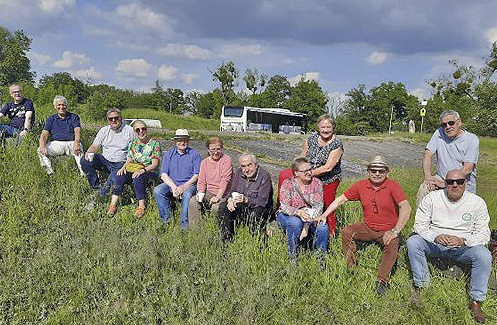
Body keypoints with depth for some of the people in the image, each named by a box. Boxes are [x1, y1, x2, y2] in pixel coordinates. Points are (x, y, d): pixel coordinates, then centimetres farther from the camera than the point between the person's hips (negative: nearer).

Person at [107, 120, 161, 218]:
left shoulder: (154, 144, -2)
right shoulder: (132, 144, 13)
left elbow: (155, 164, -9)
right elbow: (128, 161, 11)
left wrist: (143, 170, -27)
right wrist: (123, 167, -12)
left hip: (150, 173, -4)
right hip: (134, 171, 4)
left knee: (138, 177, -36)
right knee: (120, 175, -25)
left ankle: (141, 206, -31)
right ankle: (113, 203, -25)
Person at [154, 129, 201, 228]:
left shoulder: (194, 154, 4)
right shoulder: (168, 154, 11)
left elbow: (196, 176, -4)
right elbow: (164, 174, 3)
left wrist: (183, 187, -19)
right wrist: (174, 187, -14)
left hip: (188, 184, -3)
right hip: (171, 183, 3)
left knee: (187, 194, -36)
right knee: (157, 190, -25)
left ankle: (184, 224, -27)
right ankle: (166, 221, -21)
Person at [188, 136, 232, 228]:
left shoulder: (226, 159, -5)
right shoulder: (204, 162, 12)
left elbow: (225, 180, -15)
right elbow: (201, 182, 10)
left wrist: (218, 196, -25)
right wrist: (200, 193, -12)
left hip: (224, 193, -5)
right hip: (209, 193, 5)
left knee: (216, 207, -33)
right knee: (193, 201, -20)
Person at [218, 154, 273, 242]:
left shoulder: (264, 176, -18)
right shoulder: (239, 173, 2)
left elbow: (262, 201, -23)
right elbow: (231, 191, 6)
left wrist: (246, 200, -37)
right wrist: (230, 199, -18)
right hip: (242, 208, 6)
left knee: (255, 214, -38)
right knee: (223, 207, -16)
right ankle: (227, 241, -8)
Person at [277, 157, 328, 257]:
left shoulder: (316, 183, -2)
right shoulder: (287, 184, -8)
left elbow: (319, 205, -8)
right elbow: (284, 206, -17)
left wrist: (312, 217, -28)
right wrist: (298, 212, -38)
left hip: (310, 216, 2)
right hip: (287, 215, -2)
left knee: (323, 227, -26)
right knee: (296, 222, -37)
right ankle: (292, 254, -18)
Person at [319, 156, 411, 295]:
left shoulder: (392, 186, -14)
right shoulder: (361, 185, -3)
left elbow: (406, 208, -24)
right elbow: (341, 199, 3)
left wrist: (395, 231, -27)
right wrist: (324, 215, -3)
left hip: (388, 230, -4)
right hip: (367, 227, 4)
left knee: (392, 246, -32)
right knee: (347, 232, -17)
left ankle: (382, 280, -18)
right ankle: (351, 268, -5)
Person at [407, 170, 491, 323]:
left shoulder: (477, 202, -5)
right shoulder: (431, 198, -5)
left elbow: (483, 234, -7)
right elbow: (420, 224, -6)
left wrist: (463, 240, -27)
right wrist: (435, 237, -27)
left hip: (464, 246, 0)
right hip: (435, 243, 1)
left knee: (484, 256, -28)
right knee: (412, 242, -25)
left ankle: (476, 301, -11)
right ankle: (421, 286, -9)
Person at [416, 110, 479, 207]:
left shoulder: (472, 139, -7)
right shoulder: (439, 133, 2)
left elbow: (468, 169, -15)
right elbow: (427, 155, -1)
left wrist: (445, 183, -23)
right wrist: (428, 177, -19)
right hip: (441, 178, 2)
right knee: (424, 188, -26)